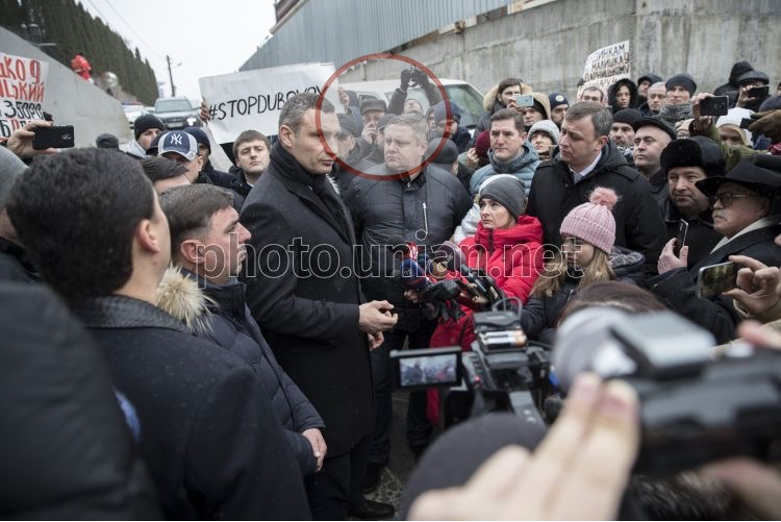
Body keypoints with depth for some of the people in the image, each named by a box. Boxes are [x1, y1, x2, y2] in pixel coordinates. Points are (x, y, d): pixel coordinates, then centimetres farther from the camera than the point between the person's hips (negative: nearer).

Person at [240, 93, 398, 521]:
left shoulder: (319, 185, 5)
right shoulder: (269, 207, -25)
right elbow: (271, 306, -27)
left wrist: (362, 317, 5)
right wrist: (353, 319, -23)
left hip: (346, 349, 9)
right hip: (313, 365, -9)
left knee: (360, 433, 27)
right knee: (329, 454, 10)